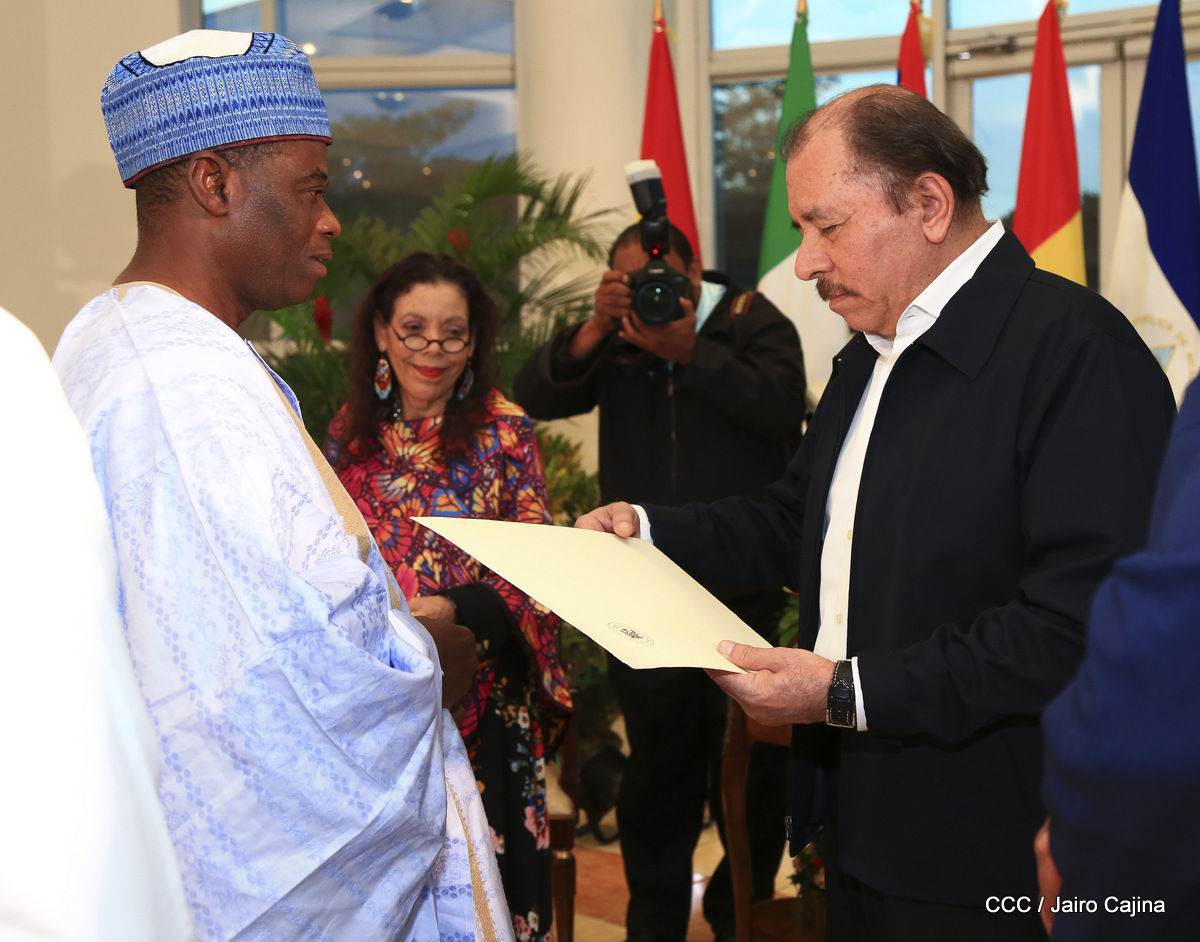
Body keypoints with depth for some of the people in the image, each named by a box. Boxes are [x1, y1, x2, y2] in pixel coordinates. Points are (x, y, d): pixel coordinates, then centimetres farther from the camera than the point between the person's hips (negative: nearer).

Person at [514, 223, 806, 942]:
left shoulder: (752, 322, 1)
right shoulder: (614, 342, 9)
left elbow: (779, 404, -16)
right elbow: (536, 397, -3)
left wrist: (690, 352, -22)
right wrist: (595, 330, -16)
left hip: (744, 587, -2)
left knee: (750, 763, 2)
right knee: (658, 760, 11)